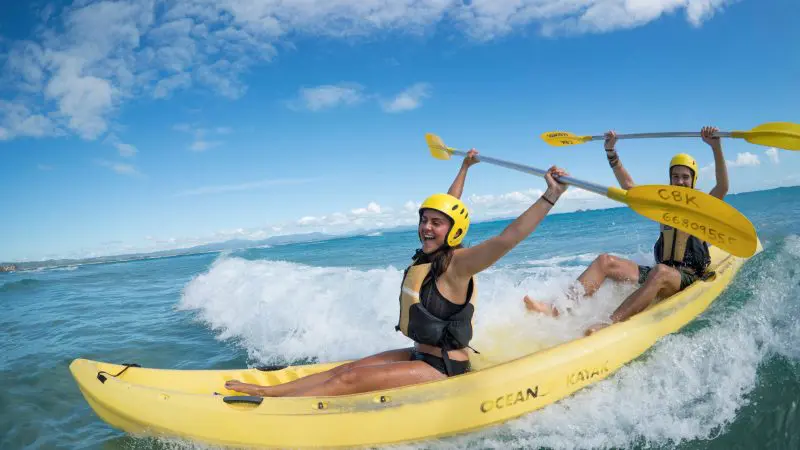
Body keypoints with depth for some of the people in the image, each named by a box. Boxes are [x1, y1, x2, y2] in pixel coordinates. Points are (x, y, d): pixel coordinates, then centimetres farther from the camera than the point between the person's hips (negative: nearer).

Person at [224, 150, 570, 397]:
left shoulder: (457, 264, -20)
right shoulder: (431, 256, 3)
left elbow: (509, 237, -34)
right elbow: (447, 207, 17)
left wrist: (551, 196, -43)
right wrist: (464, 169, 29)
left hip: (443, 369, -8)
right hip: (421, 355, 8)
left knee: (350, 378, -13)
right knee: (344, 369, 3)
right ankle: (267, 391, 7)